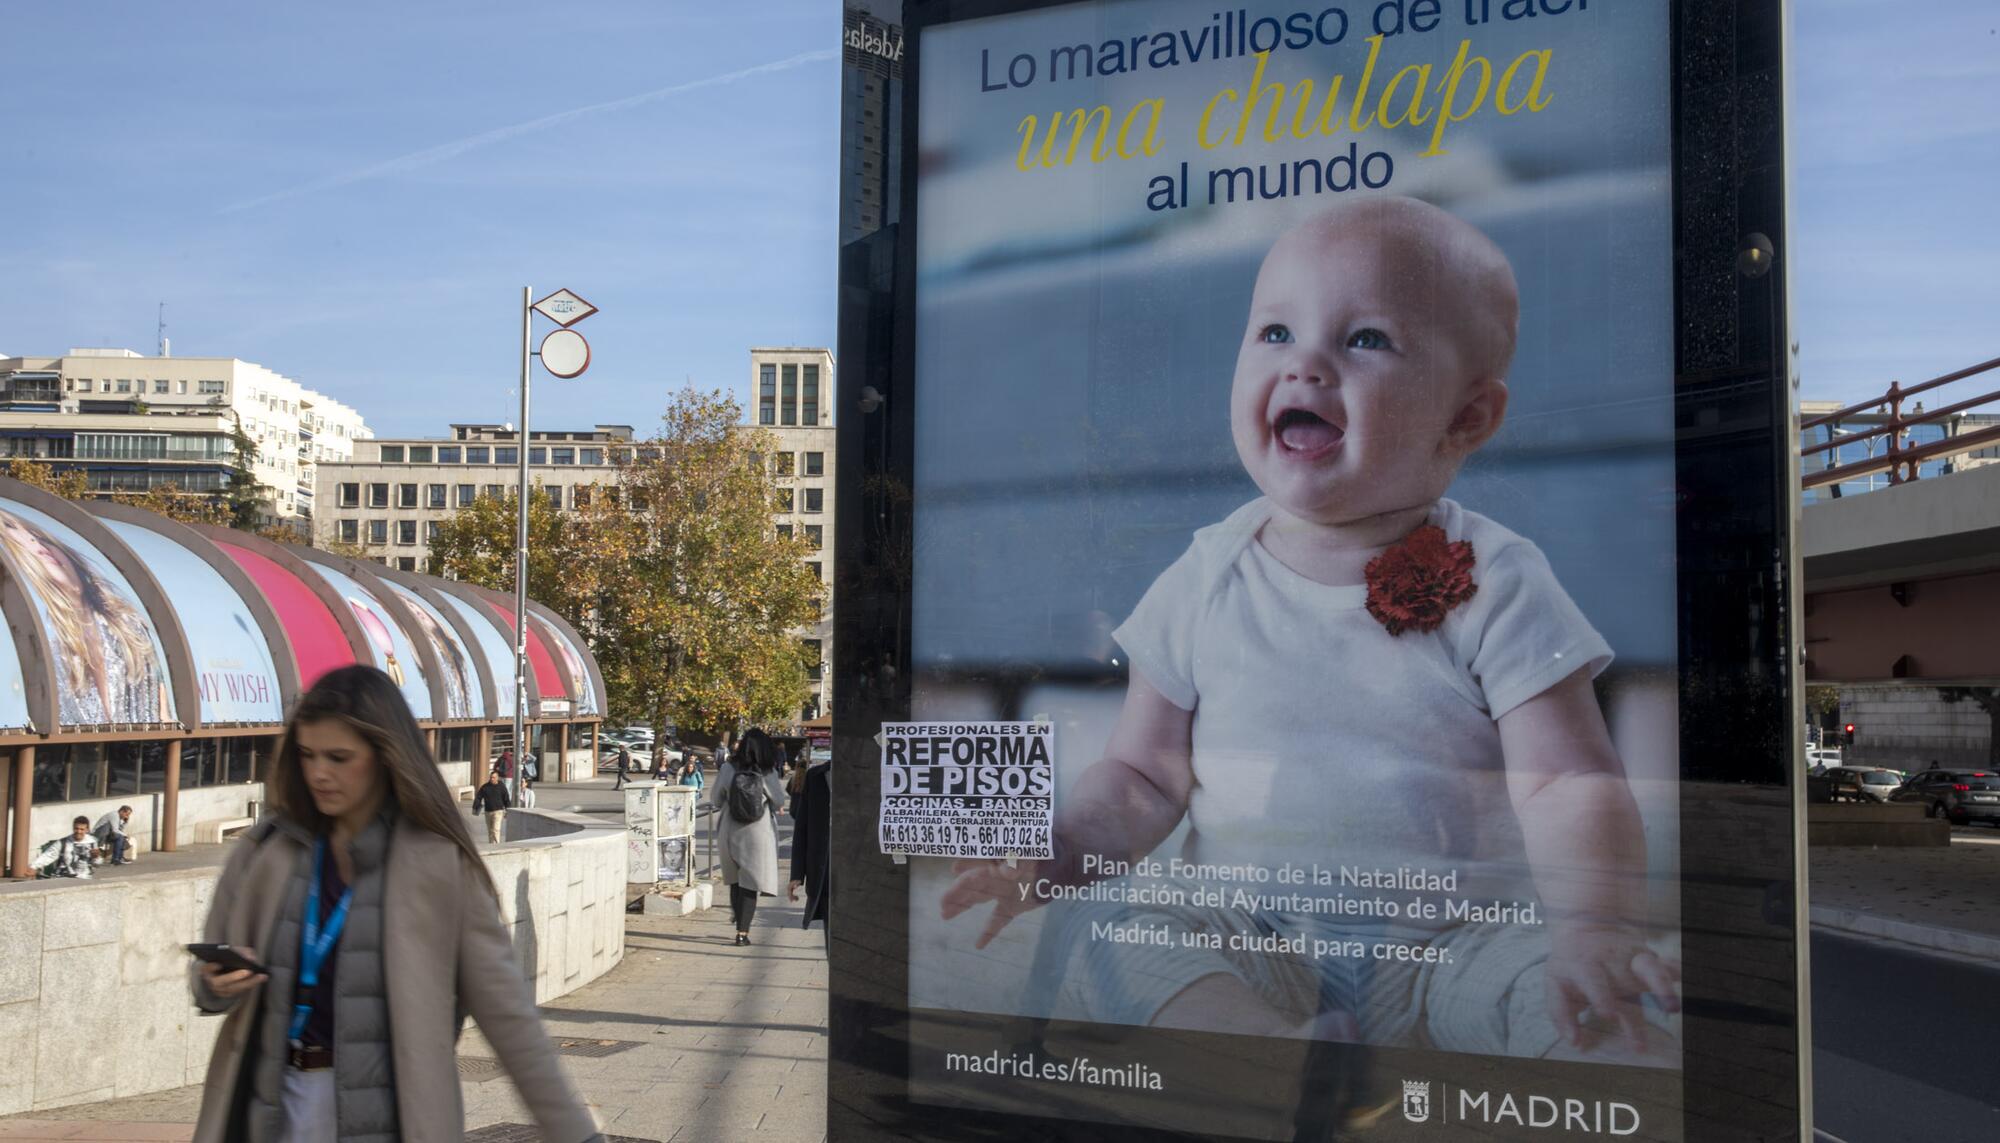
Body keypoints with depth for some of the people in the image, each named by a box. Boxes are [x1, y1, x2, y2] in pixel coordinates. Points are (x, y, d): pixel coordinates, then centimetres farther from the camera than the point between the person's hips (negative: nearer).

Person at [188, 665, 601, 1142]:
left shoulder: (437, 862, -10)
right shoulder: (267, 849, 1)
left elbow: (506, 1010, -9)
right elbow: (208, 978, 12)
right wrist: (218, 984, -13)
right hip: (275, 1103, 3)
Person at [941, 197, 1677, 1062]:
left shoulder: (1494, 585, -5)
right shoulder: (1209, 579, 1)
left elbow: (1572, 787, -10)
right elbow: (1144, 775, 7)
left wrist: (1596, 927, -28)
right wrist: (1058, 851, -11)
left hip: (1453, 945, -2)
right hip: (1247, 941, 2)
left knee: (1591, 1002, -27)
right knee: (1108, 940, -24)